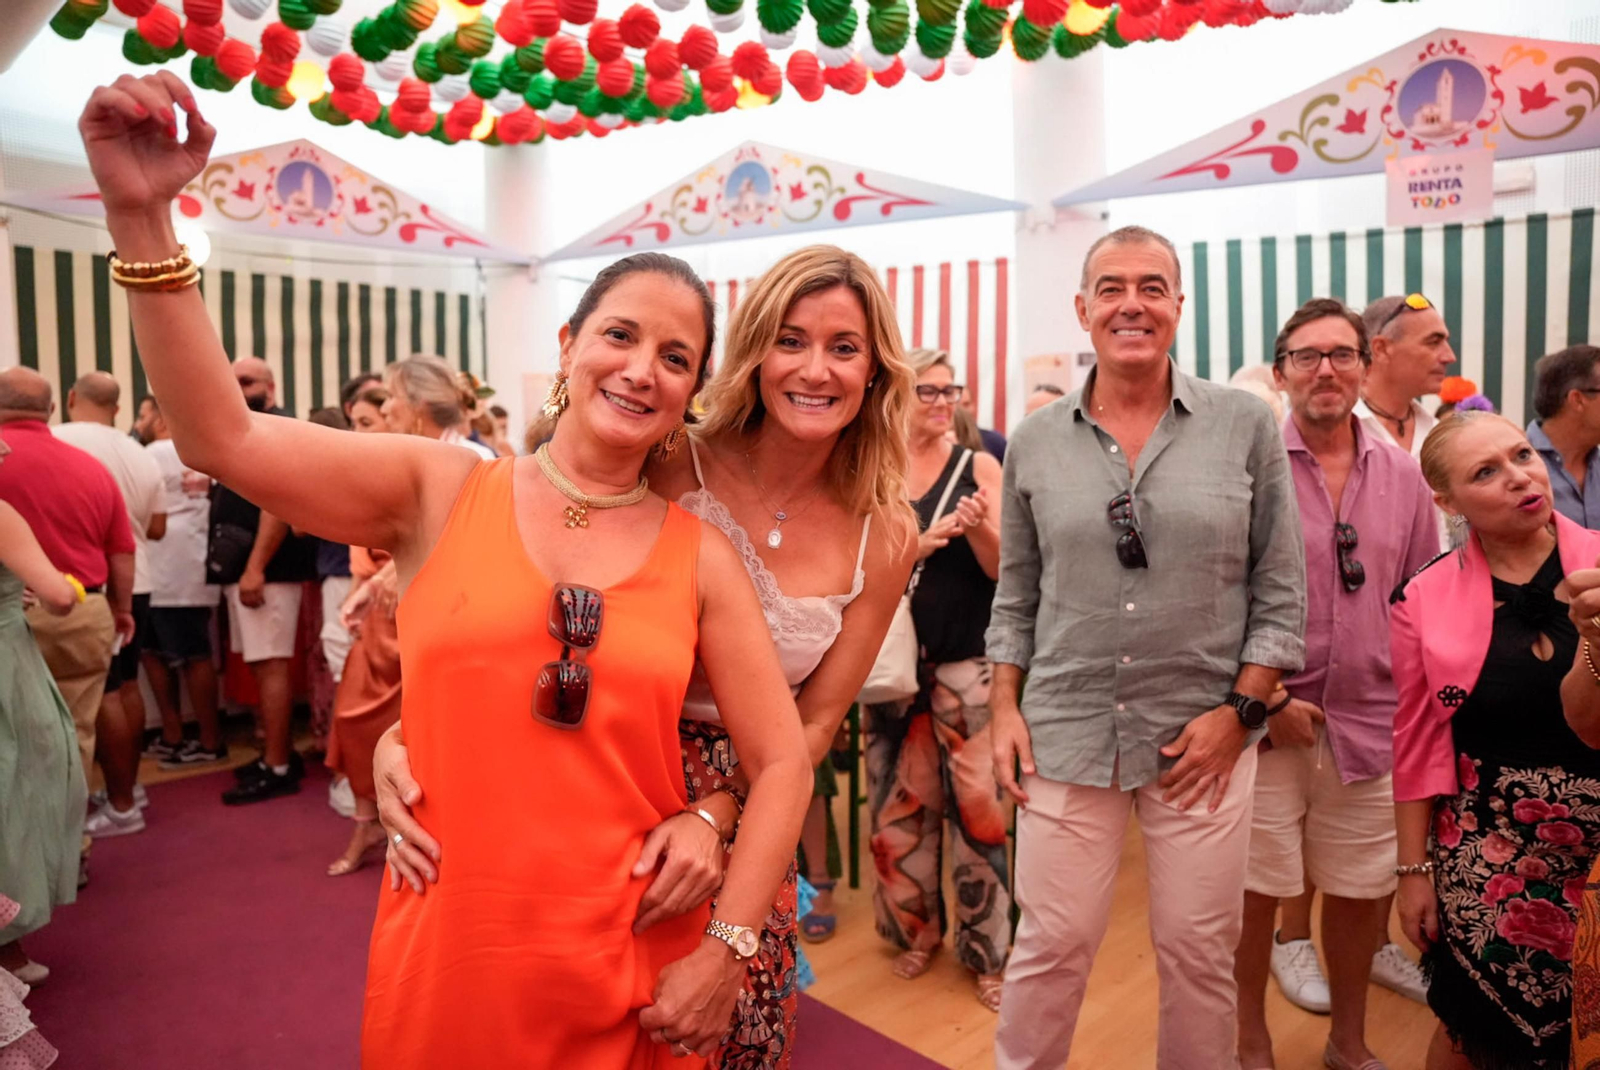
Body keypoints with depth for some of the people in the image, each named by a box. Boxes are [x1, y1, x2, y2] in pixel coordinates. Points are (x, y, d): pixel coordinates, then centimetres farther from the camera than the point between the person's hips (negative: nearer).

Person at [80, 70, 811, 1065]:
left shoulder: (702, 556, -4)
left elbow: (782, 763, -2)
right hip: (444, 958, 0)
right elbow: (222, 435, -13)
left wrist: (728, 946, -7)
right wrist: (143, 217, -21)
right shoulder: (442, 489, -3)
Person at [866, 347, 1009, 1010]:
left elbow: (1003, 567, -3)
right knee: (902, 797, 10)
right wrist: (921, 542, -19)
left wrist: (977, 527, -23)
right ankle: (915, 928, 29)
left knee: (978, 799, 0)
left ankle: (987, 948, 15)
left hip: (967, 657, -2)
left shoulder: (978, 466, 0)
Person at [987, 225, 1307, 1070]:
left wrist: (1239, 711, -7)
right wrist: (1004, 706, 1)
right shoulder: (1036, 440, 2)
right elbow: (1016, 593, 7)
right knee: (1050, 945, 10)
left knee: (1199, 953, 13)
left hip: (1204, 731, 0)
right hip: (1065, 731, 1)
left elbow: (1280, 590, 0)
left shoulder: (1246, 426, -2)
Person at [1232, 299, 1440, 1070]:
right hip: (1264, 724, -3)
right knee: (1254, 892, 7)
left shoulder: (1403, 476, 6)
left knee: (1361, 891, 16)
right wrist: (1264, 697, -12)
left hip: (1371, 727, 4)